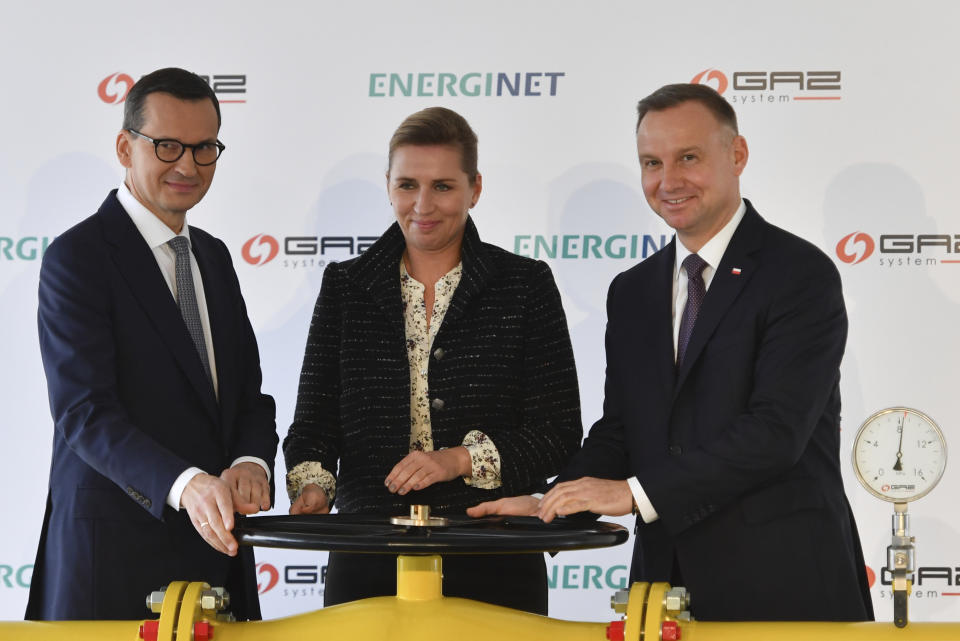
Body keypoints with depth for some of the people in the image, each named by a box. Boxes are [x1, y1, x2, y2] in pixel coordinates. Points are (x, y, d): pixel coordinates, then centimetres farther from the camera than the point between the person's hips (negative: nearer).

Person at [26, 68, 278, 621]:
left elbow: (249, 395, 12)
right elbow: (83, 412, -18)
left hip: (213, 546, 6)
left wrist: (250, 463, -11)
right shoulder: (77, 258, -8)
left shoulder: (214, 257, 15)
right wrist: (185, 485, -32)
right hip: (113, 553, -6)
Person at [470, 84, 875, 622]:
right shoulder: (632, 293, 15)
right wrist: (553, 504, -4)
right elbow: (620, 431, 15)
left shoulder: (801, 274, -7)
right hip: (666, 578, 5)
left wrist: (636, 493, -17)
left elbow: (776, 430, -17)